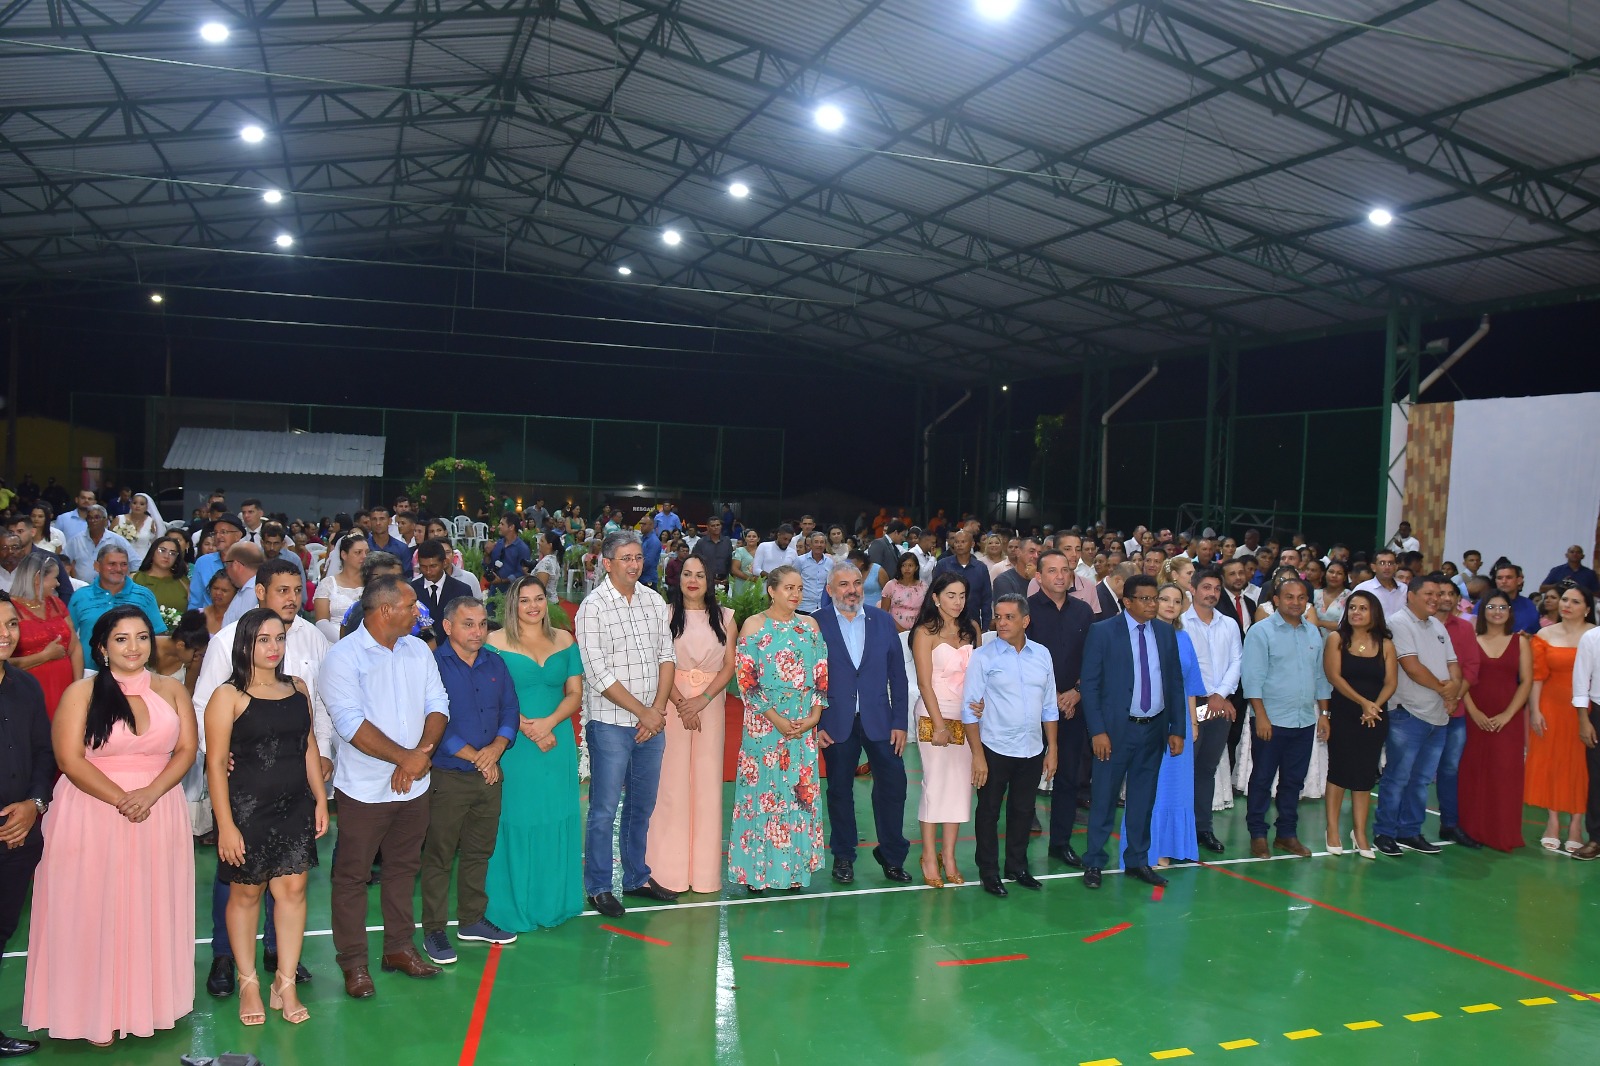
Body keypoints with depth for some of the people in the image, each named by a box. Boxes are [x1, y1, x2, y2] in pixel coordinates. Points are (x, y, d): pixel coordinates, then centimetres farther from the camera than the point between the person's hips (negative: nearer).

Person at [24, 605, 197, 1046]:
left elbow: (186, 750, 1)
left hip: (160, 814, 3)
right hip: (93, 815, -2)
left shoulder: (171, 691, 5)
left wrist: (149, 794, -15)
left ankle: (149, 1001, 22)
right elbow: (70, 760, -9)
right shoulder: (81, 693, -3)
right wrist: (121, 800, -17)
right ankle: (99, 1013, 14)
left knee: (152, 910, 9)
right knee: (96, 911, 3)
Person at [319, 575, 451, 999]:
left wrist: (422, 752, -15)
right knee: (352, 875, 5)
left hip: (413, 785, 5)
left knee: (403, 868, 16)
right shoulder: (343, 657, -12)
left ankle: (399, 947, 30)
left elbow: (438, 705, 2)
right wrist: (404, 757, -22)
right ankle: (353, 962, 17)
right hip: (363, 788, -5)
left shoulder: (418, 650, 6)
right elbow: (351, 723, -21)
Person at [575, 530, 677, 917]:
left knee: (642, 805, 16)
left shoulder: (654, 601, 6)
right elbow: (598, 673, -15)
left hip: (652, 721, 5)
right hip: (611, 723, -5)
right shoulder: (593, 608, -10)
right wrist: (643, 712, -13)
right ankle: (598, 887, 17)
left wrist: (659, 709, -6)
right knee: (604, 809, 3)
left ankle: (637, 877, 30)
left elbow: (666, 655, 6)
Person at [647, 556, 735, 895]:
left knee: (708, 781, 3)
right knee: (672, 780, -2)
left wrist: (703, 699, -11)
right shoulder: (665, 614, 1)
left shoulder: (724, 617, 7)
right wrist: (681, 704, -14)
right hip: (672, 703, -2)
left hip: (711, 705, 2)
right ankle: (670, 867, 7)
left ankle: (704, 867, 13)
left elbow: (729, 666, 3)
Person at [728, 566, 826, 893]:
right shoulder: (753, 625, -2)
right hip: (764, 723, -4)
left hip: (804, 724, 4)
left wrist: (814, 716, -5)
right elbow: (746, 678, -8)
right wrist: (777, 719, -13)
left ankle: (794, 867, 16)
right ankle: (755, 870, 9)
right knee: (762, 789, 0)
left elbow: (822, 675, 8)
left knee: (800, 790, 6)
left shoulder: (809, 626, 9)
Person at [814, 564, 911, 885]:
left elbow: (897, 675, 5)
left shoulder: (883, 621, 5)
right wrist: (814, 724, -6)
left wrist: (900, 722, 0)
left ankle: (892, 855, 18)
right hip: (836, 724, -2)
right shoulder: (816, 624, -2)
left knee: (893, 786, 0)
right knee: (840, 790, 9)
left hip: (879, 720, 2)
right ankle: (843, 856, 24)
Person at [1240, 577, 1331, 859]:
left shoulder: (1313, 633, 11)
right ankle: (1257, 834, 12)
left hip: (1305, 720, 5)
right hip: (1272, 721, -5)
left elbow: (1320, 676, 17)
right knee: (1262, 780, 2)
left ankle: (1287, 834, 22)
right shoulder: (1261, 631, -7)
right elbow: (1252, 677, -11)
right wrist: (1261, 716, -16)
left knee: (1294, 780, 12)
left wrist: (1323, 713, 12)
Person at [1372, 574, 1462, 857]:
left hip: (1438, 716, 8)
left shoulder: (1438, 627, 17)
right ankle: (1384, 832, 5)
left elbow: (1452, 664, 15)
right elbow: (1411, 666, -16)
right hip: (1408, 714, -8)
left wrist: (1455, 689, -5)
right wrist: (1442, 688, -7)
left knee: (1422, 779, 12)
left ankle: (1410, 831, 21)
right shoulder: (1399, 623, -8)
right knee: (1398, 777, -4)